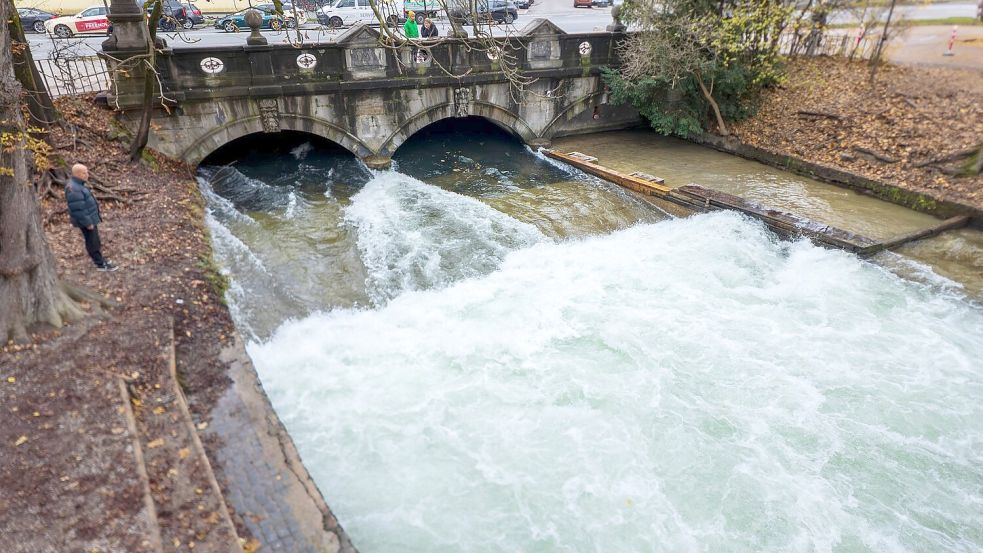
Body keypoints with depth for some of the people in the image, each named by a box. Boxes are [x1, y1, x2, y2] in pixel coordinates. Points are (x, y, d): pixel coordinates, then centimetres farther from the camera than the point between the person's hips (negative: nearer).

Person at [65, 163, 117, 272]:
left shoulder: (77, 184, 6)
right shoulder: (73, 189, -27)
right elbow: (78, 210, -27)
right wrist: (87, 223, -21)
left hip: (90, 218, 10)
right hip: (86, 220, -10)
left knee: (95, 240, 21)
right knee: (92, 242, 2)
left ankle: (99, 258, 35)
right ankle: (100, 264, 11)